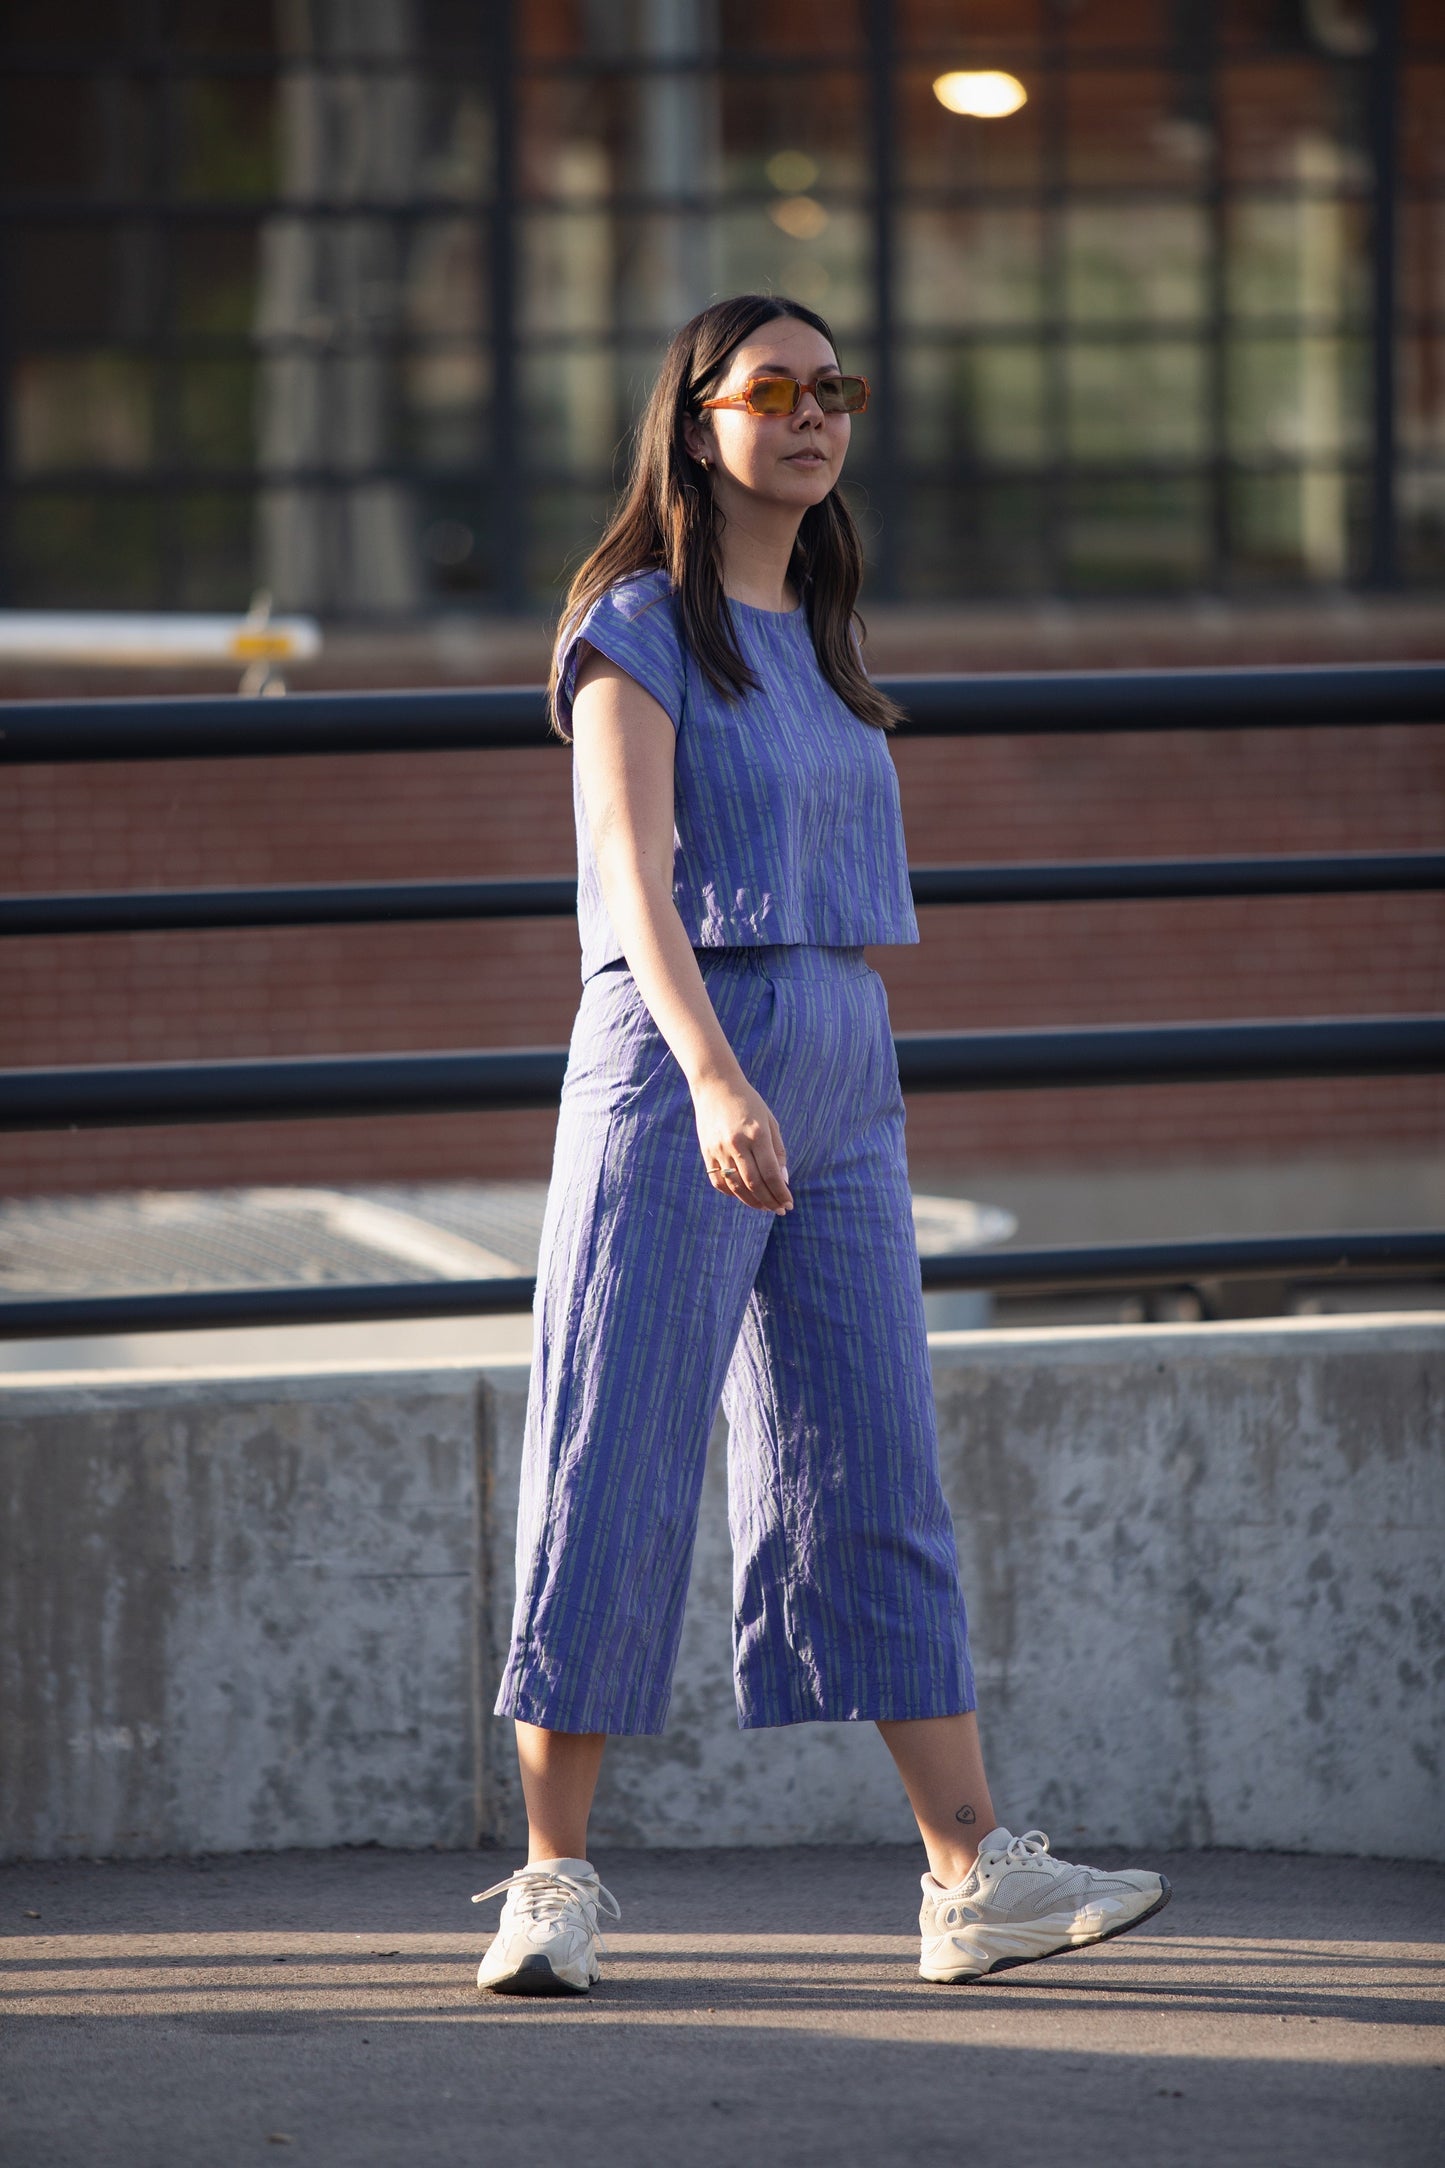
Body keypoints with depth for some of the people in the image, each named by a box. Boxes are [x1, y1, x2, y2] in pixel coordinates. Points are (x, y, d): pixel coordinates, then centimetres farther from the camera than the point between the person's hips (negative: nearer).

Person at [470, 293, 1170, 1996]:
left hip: (840, 1084, 7)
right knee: (615, 1473, -3)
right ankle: (554, 1882, 3)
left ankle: (975, 1880, 0)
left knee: (873, 1474, 3)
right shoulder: (637, 628, -5)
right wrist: (714, 1082, -30)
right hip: (673, 1064, -7)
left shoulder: (817, 639, 16)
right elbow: (634, 872, -17)